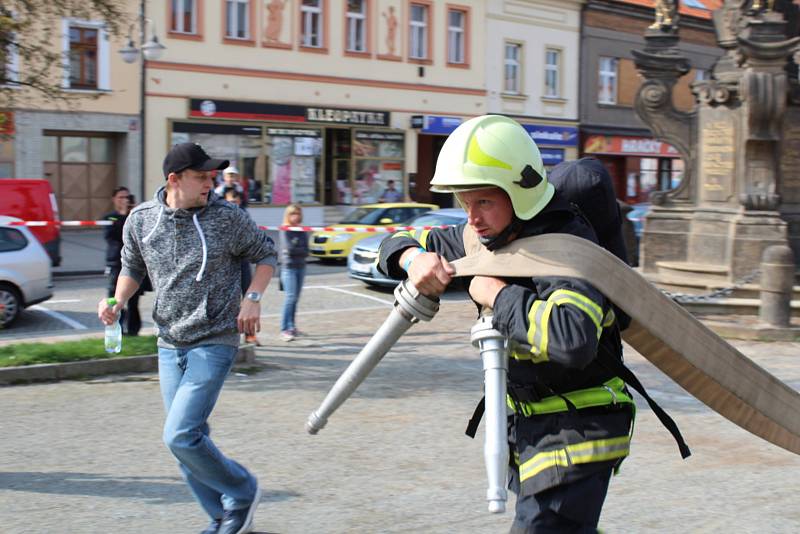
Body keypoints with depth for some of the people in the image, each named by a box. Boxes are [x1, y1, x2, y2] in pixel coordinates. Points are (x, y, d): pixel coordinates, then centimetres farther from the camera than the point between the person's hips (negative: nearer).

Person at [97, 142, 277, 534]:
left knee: (180, 436, -15)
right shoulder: (141, 219, 0)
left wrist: (252, 298, -10)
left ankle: (242, 494, 8)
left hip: (214, 343, -5)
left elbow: (266, 254, 5)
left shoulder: (226, 217, -9)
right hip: (170, 345, 5)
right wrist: (117, 302, -1)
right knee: (189, 439, 9)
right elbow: (133, 268, 17)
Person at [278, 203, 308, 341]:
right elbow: (289, 249, -14)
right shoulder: (285, 231, -4)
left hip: (300, 267, 6)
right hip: (289, 267, -6)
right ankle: (284, 329, -15)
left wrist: (296, 250, -11)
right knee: (291, 297, -14)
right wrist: (301, 250, -2)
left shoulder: (302, 231, 11)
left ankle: (291, 326, 18)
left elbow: (306, 251, 3)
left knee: (295, 298, 9)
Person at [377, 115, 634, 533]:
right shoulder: (485, 238, 0)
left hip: (577, 430, -9)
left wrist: (498, 295, -30)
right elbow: (399, 243, 12)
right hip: (525, 424, 9)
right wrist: (414, 259, -12)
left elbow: (572, 340, -44)